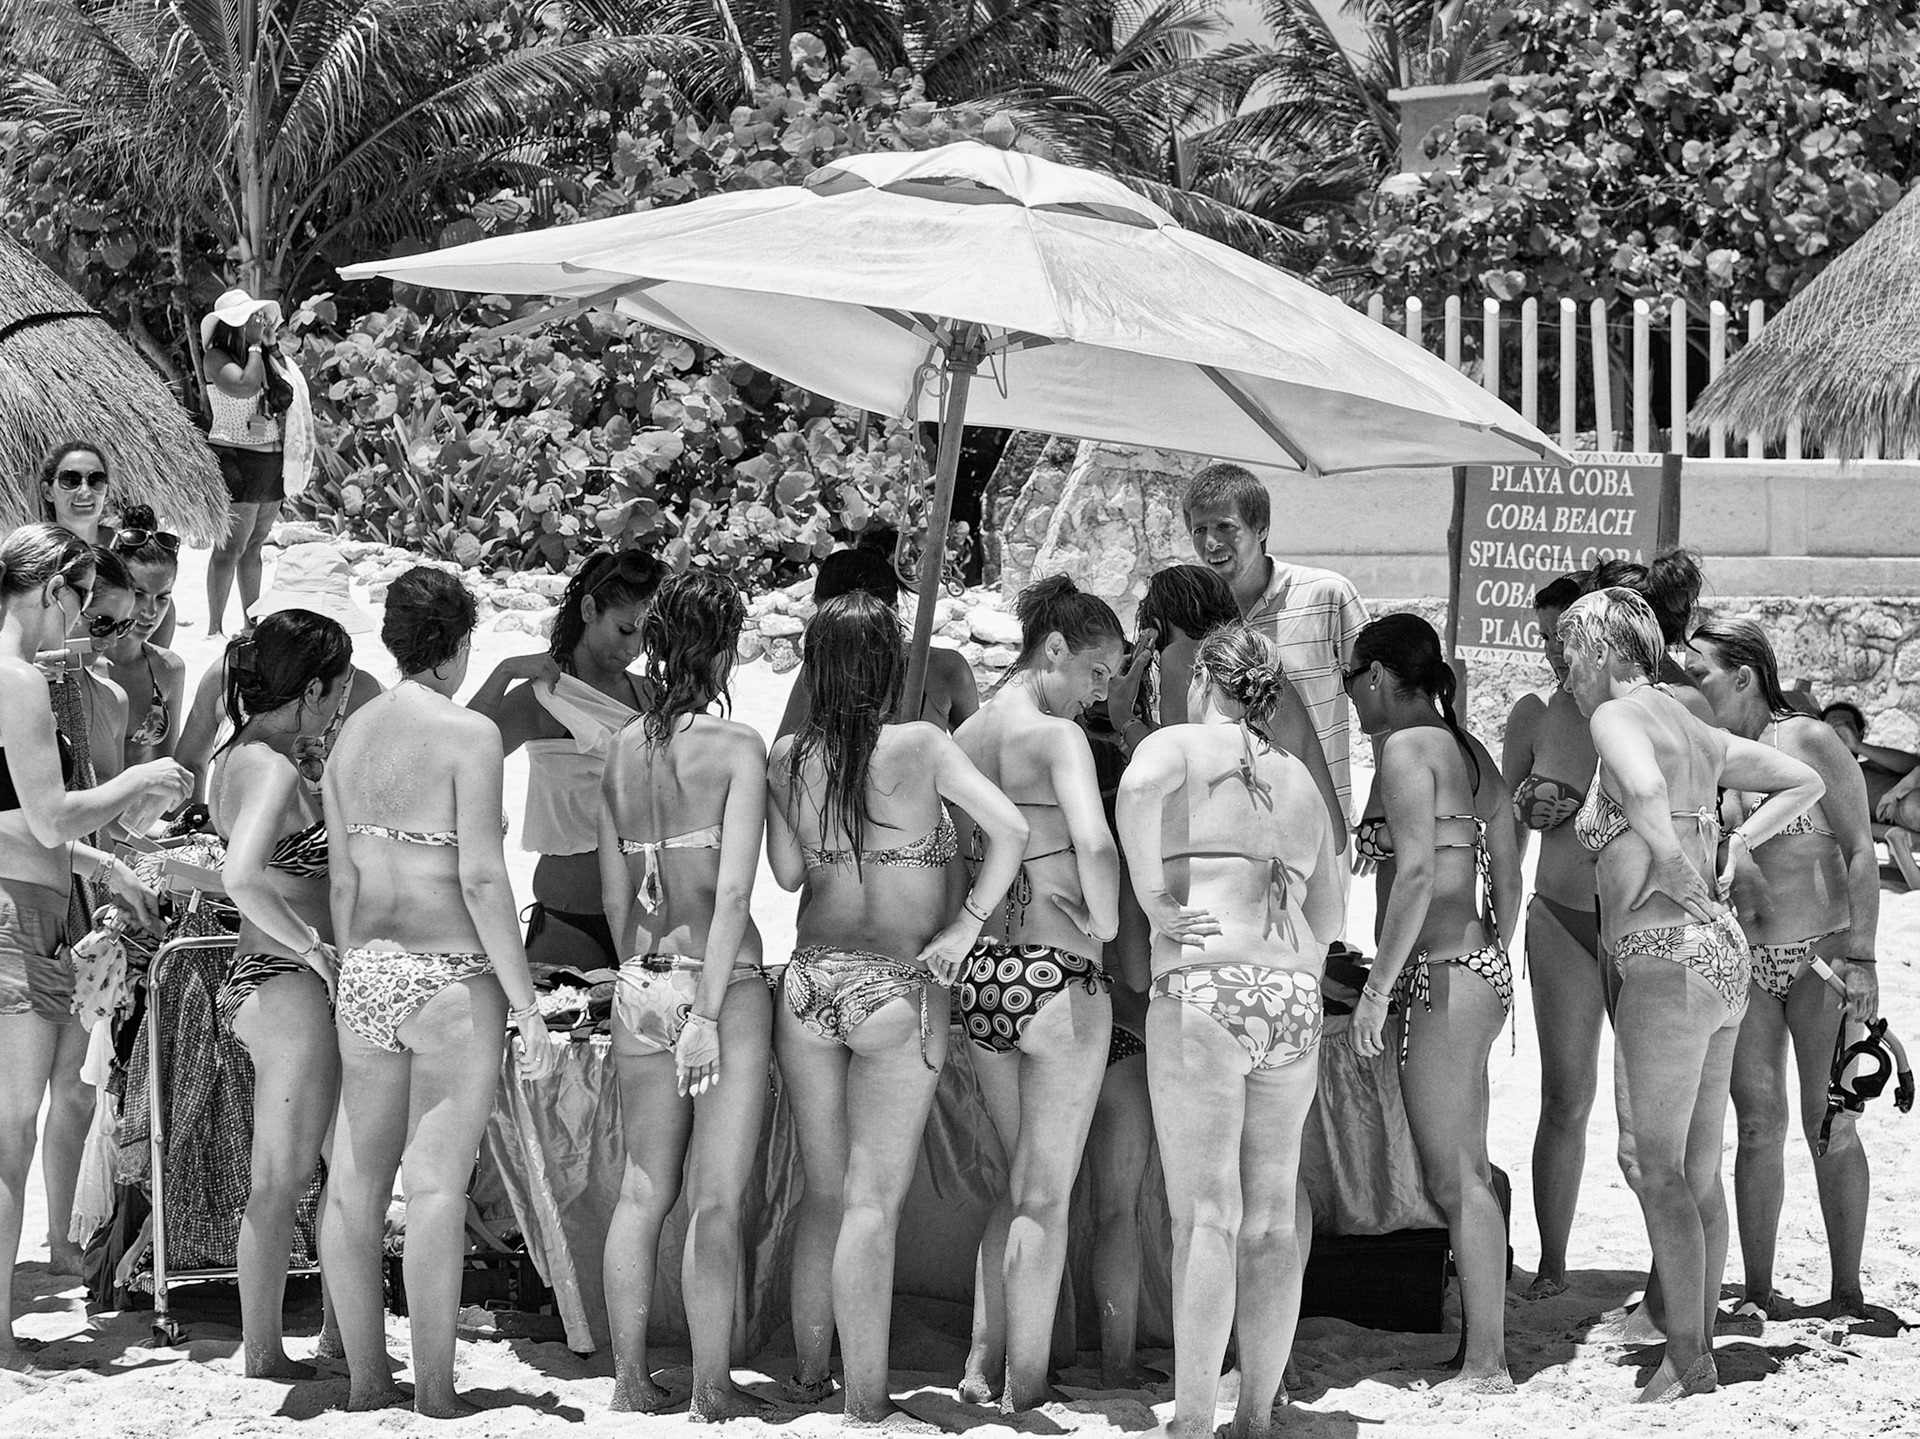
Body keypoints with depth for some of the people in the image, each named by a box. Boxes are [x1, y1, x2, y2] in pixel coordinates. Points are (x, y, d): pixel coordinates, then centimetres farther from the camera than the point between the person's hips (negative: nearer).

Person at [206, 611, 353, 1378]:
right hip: (289, 988, -10)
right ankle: (264, 1352, 7)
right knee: (280, 1179, -1)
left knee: (285, 1176, 16)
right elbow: (241, 877, -32)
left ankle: (263, 1343, 23)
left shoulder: (235, 756, 10)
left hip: (257, 973, 10)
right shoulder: (276, 769, -19)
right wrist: (313, 948, -22)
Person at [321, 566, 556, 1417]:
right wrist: (526, 1004, -10)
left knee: (356, 1180, 10)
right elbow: (483, 880, -15)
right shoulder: (469, 735, -11)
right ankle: (435, 1392, -1)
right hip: (451, 976, -6)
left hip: (366, 972, 6)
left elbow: (343, 882, 12)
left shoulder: (352, 734, 8)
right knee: (436, 1186, -3)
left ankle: (365, 1378, 17)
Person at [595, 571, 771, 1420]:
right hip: (721, 983, -5)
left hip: (640, 986, 5)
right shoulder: (736, 747, -9)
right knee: (717, 1199, 0)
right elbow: (733, 893, -16)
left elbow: (614, 893, 12)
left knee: (643, 1190, 12)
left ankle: (630, 1381, 15)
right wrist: (707, 1012, -16)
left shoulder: (622, 750, 7)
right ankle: (712, 1389, 2)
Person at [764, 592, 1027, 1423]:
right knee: (872, 1203, -3)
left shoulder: (788, 758, 1)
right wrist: (965, 926, -8)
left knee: (824, 1196, 16)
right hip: (898, 989, -4)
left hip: (811, 979, 4)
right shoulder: (921, 747, -8)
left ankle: (809, 1377, 23)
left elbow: (787, 872, 6)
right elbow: (1010, 831, -16)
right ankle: (865, 1402, -4)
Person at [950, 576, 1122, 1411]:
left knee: (1022, 1181, 20)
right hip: (1054, 973, -7)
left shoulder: (964, 738, 11)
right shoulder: (1057, 736, -12)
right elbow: (1096, 846, -28)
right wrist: (1105, 928, -13)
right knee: (1047, 1194, 3)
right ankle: (1026, 1385, 7)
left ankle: (983, 1366, 20)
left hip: (980, 971, 7)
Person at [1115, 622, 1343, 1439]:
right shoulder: (1298, 780, 22)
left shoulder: (1180, 746, 4)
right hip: (1295, 998, 6)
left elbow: (1139, 786, -21)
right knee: (1270, 1214, 10)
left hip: (1203, 993, -5)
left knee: (1205, 1214, -9)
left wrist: (1154, 901, -14)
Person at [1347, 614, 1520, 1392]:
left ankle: (1487, 1361, -8)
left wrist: (1378, 986, -22)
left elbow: (1419, 870, -21)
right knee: (1462, 1170, 13)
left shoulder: (1405, 749, -10)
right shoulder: (1469, 751, 17)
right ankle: (1478, 1347, 16)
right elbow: (1508, 880, 19)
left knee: (1455, 1176, -8)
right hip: (1482, 966, 10)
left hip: (1441, 974, -10)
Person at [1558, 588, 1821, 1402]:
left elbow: (1644, 790, -33)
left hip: (1667, 961, -9)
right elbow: (1803, 784, 25)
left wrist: (1670, 865, -16)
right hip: (1720, 951, 9)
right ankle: (1695, 1331, 20)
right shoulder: (1693, 731, 15)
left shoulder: (1618, 717, -9)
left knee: (1654, 1167, -4)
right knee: (1698, 1171, 14)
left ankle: (1689, 1363, -4)